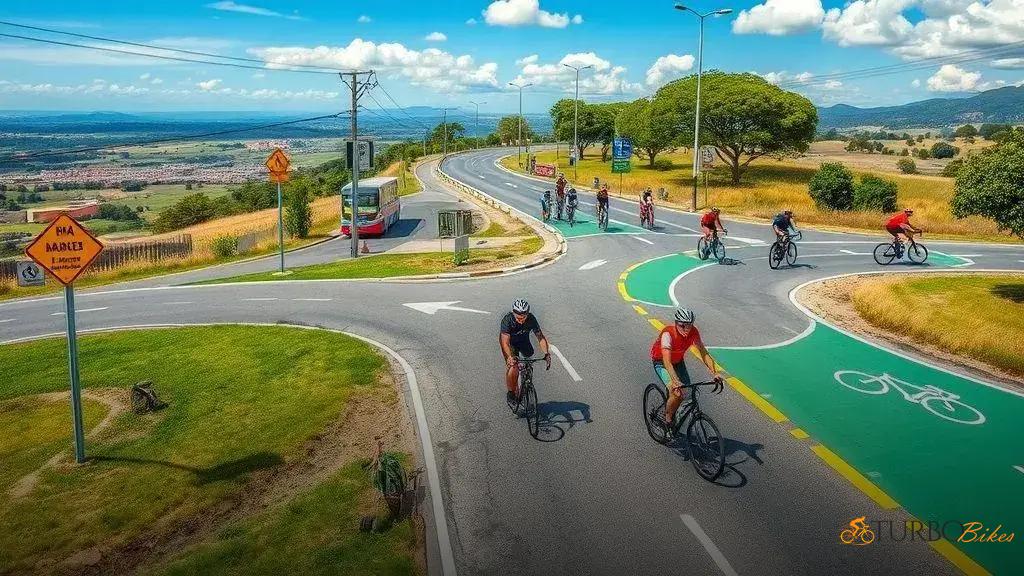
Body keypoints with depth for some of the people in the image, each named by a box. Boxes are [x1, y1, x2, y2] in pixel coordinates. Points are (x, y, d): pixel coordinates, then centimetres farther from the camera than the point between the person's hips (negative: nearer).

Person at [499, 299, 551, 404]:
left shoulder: (531, 319, -27)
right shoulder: (507, 320, -35)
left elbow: (540, 337, -22)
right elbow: (505, 342, -39)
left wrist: (546, 353, -36)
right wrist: (510, 357, -55)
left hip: (523, 340, 4)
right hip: (509, 342, -4)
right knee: (513, 368, -20)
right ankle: (511, 392, -2)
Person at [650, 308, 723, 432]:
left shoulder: (693, 332, -21)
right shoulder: (668, 334, -36)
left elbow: (704, 353, -18)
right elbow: (667, 362, -43)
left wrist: (715, 373, -31)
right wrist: (676, 382, -55)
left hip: (678, 360, 6)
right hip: (661, 361, -5)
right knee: (677, 393, -23)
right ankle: (668, 421, 0)